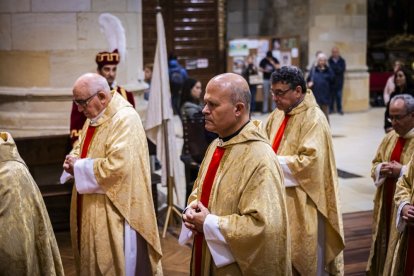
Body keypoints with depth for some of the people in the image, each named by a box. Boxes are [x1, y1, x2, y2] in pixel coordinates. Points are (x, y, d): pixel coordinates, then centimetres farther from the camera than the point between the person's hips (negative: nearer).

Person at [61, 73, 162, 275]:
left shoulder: (125, 119, -20)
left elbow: (116, 166, -29)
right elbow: (81, 148, 21)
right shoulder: (93, 117, 10)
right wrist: (73, 161, -2)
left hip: (114, 211, -9)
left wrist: (79, 167, -18)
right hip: (91, 208, 9)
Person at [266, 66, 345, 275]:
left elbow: (310, 160, -23)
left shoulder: (314, 118, -15)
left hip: (301, 203, -7)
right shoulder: (278, 114, 9)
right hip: (279, 197, 7)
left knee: (301, 258, 4)